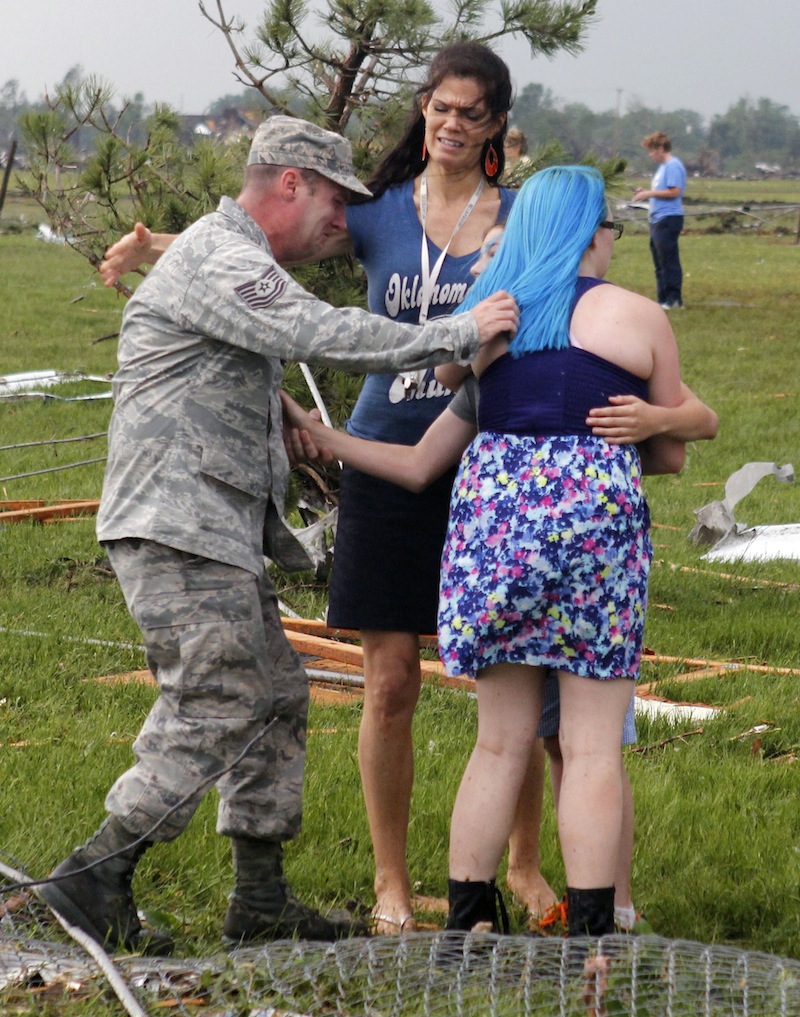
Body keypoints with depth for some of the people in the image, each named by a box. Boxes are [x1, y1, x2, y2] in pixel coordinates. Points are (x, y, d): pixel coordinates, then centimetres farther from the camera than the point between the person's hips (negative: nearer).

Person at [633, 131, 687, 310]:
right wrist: (646, 193, 10)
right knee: (659, 262, 11)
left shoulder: (673, 166, -12)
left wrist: (650, 193, -13)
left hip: (669, 219, -10)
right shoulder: (662, 166, 19)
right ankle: (663, 299, 14)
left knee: (669, 261, -8)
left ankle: (674, 299, -5)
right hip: (657, 220, 10)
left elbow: (674, 192, -19)